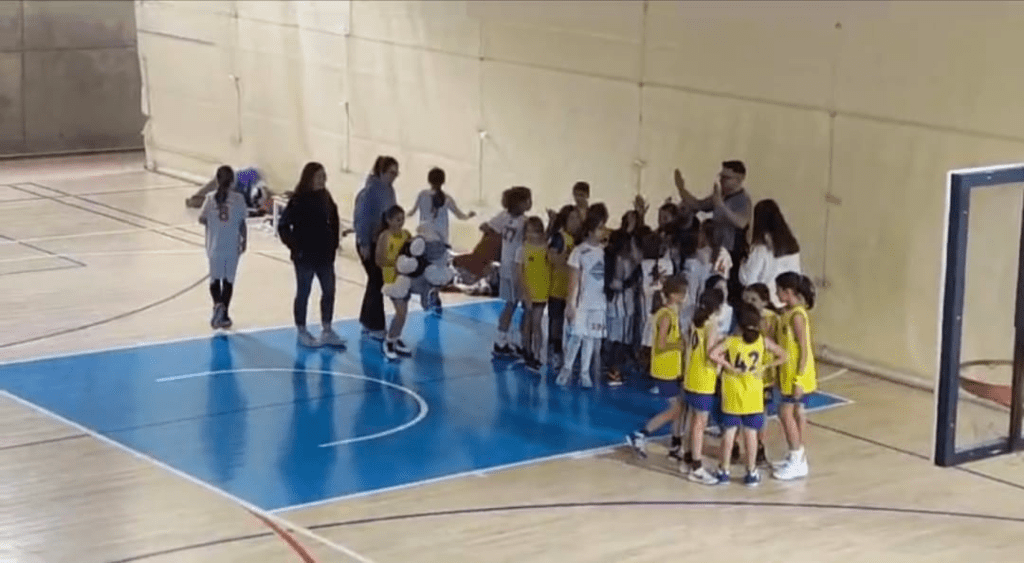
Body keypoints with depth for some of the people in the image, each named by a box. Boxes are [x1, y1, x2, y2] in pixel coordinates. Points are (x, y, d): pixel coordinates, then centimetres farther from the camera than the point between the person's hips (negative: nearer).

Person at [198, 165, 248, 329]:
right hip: (232, 246, 0)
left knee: (215, 279, 12)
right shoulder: (238, 198, -9)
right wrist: (244, 240, 8)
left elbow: (202, 220, -4)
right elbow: (242, 223, -5)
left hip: (215, 246, 0)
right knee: (228, 280, 11)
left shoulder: (211, 198, -8)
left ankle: (218, 304, -14)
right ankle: (223, 315, 13)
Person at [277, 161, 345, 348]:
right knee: (303, 293, 7)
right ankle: (301, 332, 20)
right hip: (305, 256, -6)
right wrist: (295, 247, -15)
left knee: (329, 291, 9)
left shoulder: (326, 198, 4)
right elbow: (283, 226, -15)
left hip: (325, 255, 6)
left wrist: (334, 244, 8)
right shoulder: (298, 200, -15)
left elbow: (334, 222, 16)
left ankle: (327, 331, 21)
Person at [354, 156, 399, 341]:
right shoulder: (371, 190, -18)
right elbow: (362, 218, -18)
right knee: (377, 283, -4)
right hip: (370, 243, -8)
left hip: (384, 242, 8)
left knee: (376, 282, 15)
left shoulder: (389, 190, 6)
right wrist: (364, 244, -18)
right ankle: (375, 327, 4)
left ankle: (368, 323, 26)